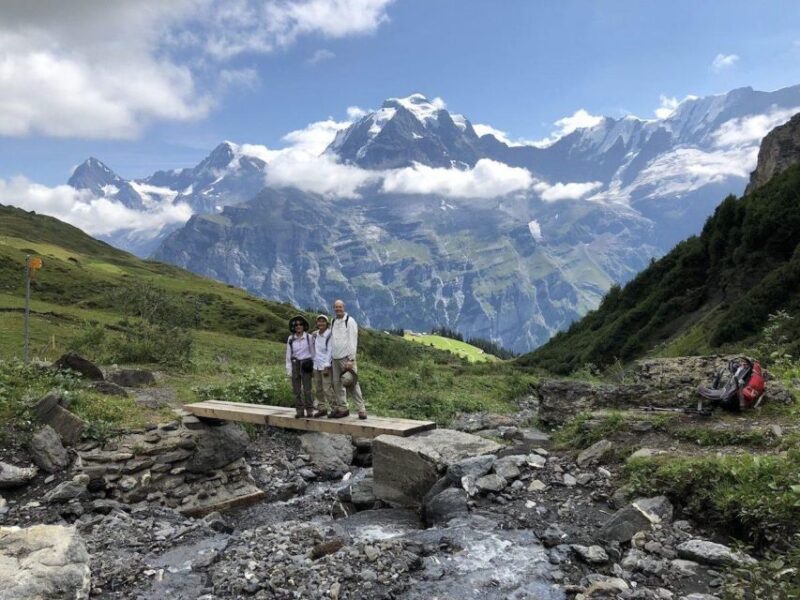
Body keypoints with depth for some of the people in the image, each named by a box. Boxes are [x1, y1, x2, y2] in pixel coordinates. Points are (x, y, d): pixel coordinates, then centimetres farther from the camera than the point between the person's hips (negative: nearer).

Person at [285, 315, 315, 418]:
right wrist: (288, 368, 3)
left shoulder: (309, 338, 1)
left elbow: (313, 352, 5)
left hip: (306, 364, -2)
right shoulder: (291, 339, 5)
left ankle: (309, 410, 3)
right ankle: (299, 411, 8)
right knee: (296, 390, 2)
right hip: (295, 364, 2)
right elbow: (288, 354, 8)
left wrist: (314, 366, 1)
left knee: (307, 389, -6)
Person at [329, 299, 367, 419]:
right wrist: (330, 360, 13)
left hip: (346, 358, -6)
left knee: (352, 384, -8)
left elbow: (353, 341, -9)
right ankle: (342, 408, 15)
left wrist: (351, 360, -14)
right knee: (337, 384, 6)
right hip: (335, 359, 6)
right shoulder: (333, 322, 15)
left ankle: (361, 410, -5)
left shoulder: (350, 321, -4)